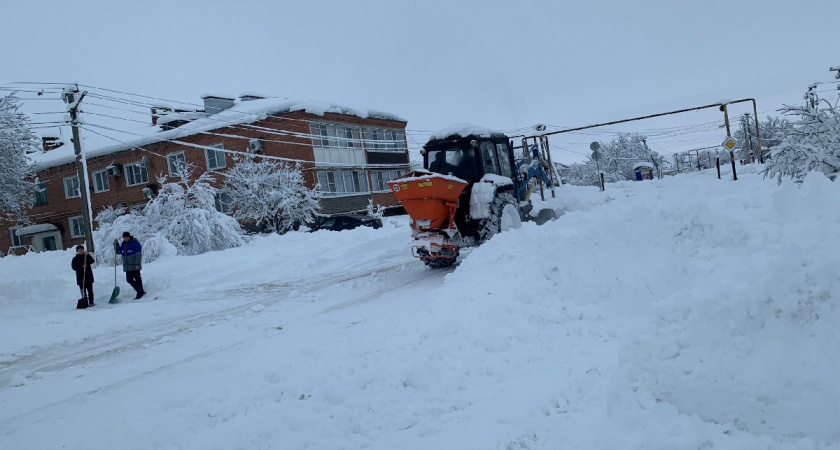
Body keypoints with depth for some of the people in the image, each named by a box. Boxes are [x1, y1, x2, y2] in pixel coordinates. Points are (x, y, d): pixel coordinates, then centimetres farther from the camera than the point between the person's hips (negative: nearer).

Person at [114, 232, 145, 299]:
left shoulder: (135, 243, -10)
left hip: (134, 266, -8)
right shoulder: (123, 244, 14)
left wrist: (137, 264, -22)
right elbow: (118, 251, 24)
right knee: (129, 279, 8)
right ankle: (140, 291, 15)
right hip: (127, 267, 8)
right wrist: (116, 244, 8)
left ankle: (140, 292, 2)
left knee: (137, 278, -4)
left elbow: (138, 254, -16)